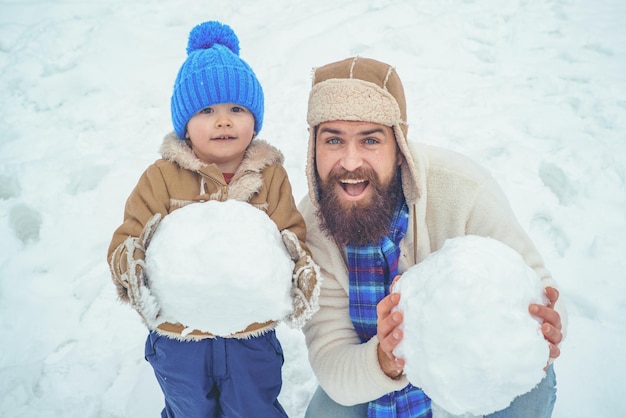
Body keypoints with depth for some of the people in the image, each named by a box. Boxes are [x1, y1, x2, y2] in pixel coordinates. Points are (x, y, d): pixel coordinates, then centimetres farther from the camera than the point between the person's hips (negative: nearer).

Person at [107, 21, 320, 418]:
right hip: (178, 336, 1)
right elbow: (125, 240, -9)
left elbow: (294, 237, -7)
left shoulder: (271, 177, -6)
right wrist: (133, 270, -31)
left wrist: (301, 270, -28)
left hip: (252, 334, 0)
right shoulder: (162, 177, -9)